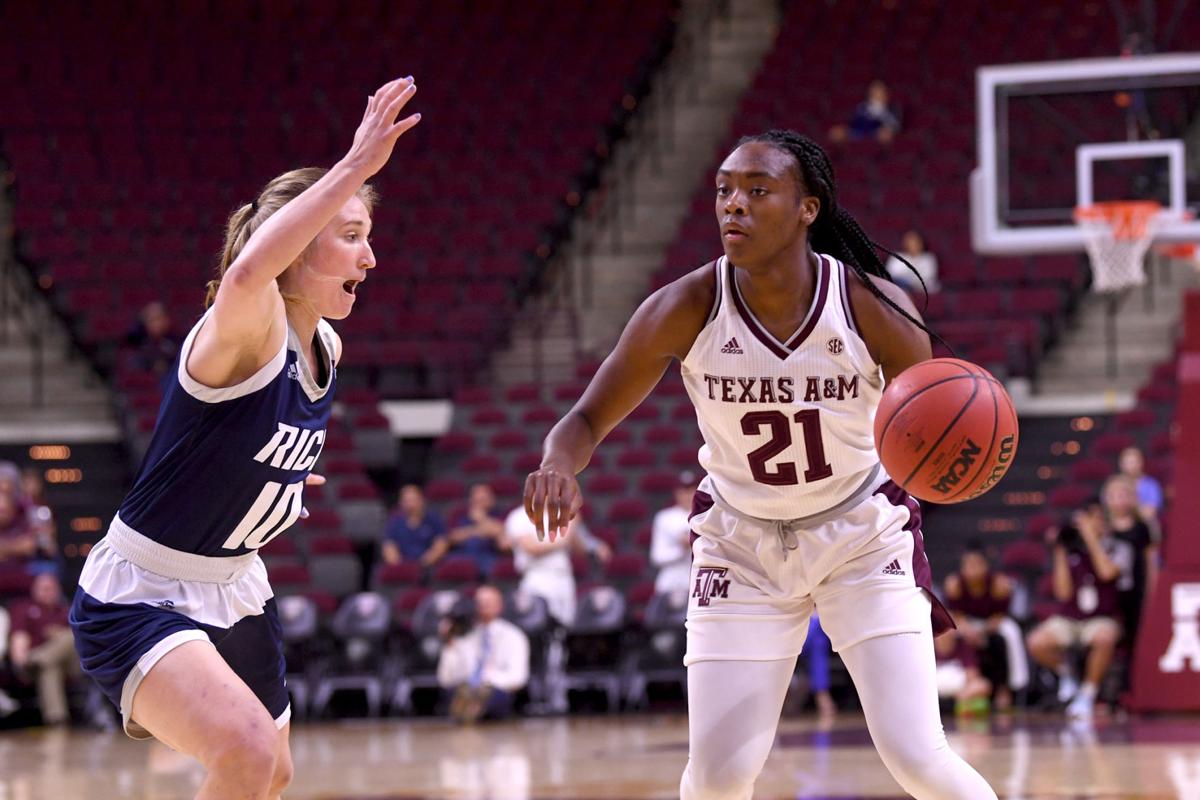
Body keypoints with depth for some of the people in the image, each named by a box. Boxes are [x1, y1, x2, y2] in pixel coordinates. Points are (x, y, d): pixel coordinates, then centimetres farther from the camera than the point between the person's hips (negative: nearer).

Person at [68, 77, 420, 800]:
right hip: (138, 598, -9)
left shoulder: (327, 350, 1)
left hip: (235, 589, 9)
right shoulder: (247, 331, -25)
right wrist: (357, 165, -50)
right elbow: (247, 273, -51)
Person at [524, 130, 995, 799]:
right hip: (743, 544, 1)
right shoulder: (687, 310, -20)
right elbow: (588, 420, -12)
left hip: (864, 536, -1)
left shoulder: (875, 307, -21)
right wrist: (559, 466, -36)